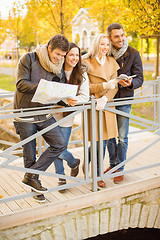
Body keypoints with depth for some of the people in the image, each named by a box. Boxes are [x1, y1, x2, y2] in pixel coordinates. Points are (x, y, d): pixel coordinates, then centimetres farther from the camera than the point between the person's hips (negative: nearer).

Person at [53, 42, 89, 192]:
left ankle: (74, 163, 33)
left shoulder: (82, 74, -3)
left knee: (60, 151, -2)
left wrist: (72, 101, -21)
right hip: (52, 115, 2)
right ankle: (61, 178, 30)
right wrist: (66, 100, -21)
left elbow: (85, 97, -5)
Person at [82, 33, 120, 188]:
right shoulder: (86, 62, -3)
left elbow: (114, 86, 4)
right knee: (98, 142, -2)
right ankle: (97, 175, 20)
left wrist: (104, 99, -13)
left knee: (103, 140, 5)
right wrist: (105, 85, -20)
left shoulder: (112, 62, 11)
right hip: (92, 106, -4)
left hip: (107, 105, 5)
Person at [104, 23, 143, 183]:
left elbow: (139, 78, -6)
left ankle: (119, 169, 16)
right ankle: (113, 164, 30)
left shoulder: (133, 54, -5)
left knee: (122, 137, 1)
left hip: (124, 100, -3)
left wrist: (130, 83, -28)